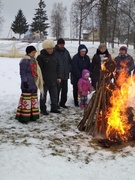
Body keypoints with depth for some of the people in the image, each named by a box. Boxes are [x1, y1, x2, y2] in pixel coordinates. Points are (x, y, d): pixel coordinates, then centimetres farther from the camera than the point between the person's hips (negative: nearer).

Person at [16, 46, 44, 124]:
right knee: (26, 101, -7)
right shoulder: (25, 61, -13)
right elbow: (22, 73, -16)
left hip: (34, 84, 10)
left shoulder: (34, 60, 16)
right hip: (27, 85, -9)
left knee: (33, 100, 14)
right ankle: (23, 117, 0)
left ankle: (32, 115, 23)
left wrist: (39, 82, 23)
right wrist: (24, 82, -21)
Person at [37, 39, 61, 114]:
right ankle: (43, 109, 14)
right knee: (43, 95, 5)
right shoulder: (41, 57, -10)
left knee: (54, 95, 12)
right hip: (44, 80, -6)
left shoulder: (54, 56, 9)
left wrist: (59, 77, 8)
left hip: (53, 80, 6)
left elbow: (58, 67, 14)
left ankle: (54, 108, 24)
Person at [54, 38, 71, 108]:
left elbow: (70, 62, 19)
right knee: (57, 89, -4)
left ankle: (62, 103, 25)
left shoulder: (66, 52, 11)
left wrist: (68, 69, 6)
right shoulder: (54, 52, -9)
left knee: (65, 90, 12)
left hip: (65, 75, 6)